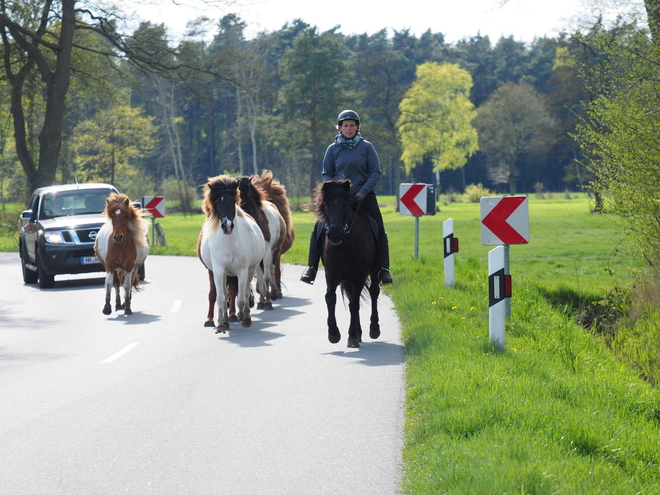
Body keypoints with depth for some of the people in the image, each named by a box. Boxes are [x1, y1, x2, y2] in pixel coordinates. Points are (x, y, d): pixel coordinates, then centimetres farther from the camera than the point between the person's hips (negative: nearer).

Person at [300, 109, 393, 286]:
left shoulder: (366, 147, -1)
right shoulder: (333, 149, 3)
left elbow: (376, 172, -3)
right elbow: (326, 174, 7)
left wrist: (362, 193, -14)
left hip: (364, 197, -1)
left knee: (379, 230, -10)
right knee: (319, 229, -12)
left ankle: (384, 269, 0)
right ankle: (311, 267, -6)